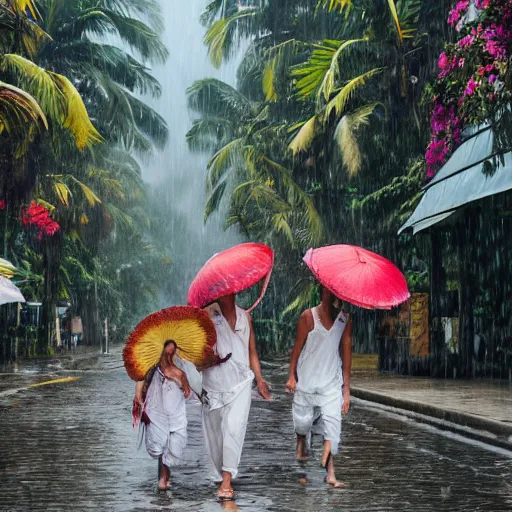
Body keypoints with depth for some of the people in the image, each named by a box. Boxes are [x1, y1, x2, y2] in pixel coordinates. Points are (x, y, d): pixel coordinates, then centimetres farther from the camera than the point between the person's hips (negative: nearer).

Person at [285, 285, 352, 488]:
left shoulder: (345, 320, 0)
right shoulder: (308, 317, -7)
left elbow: (346, 353, 3)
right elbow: (298, 347, -1)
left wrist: (346, 388, 2)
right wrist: (291, 376, -3)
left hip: (331, 382, 1)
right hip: (306, 380, -1)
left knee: (332, 424, -10)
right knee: (303, 420, 10)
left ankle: (330, 473, -7)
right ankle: (301, 442, 47)